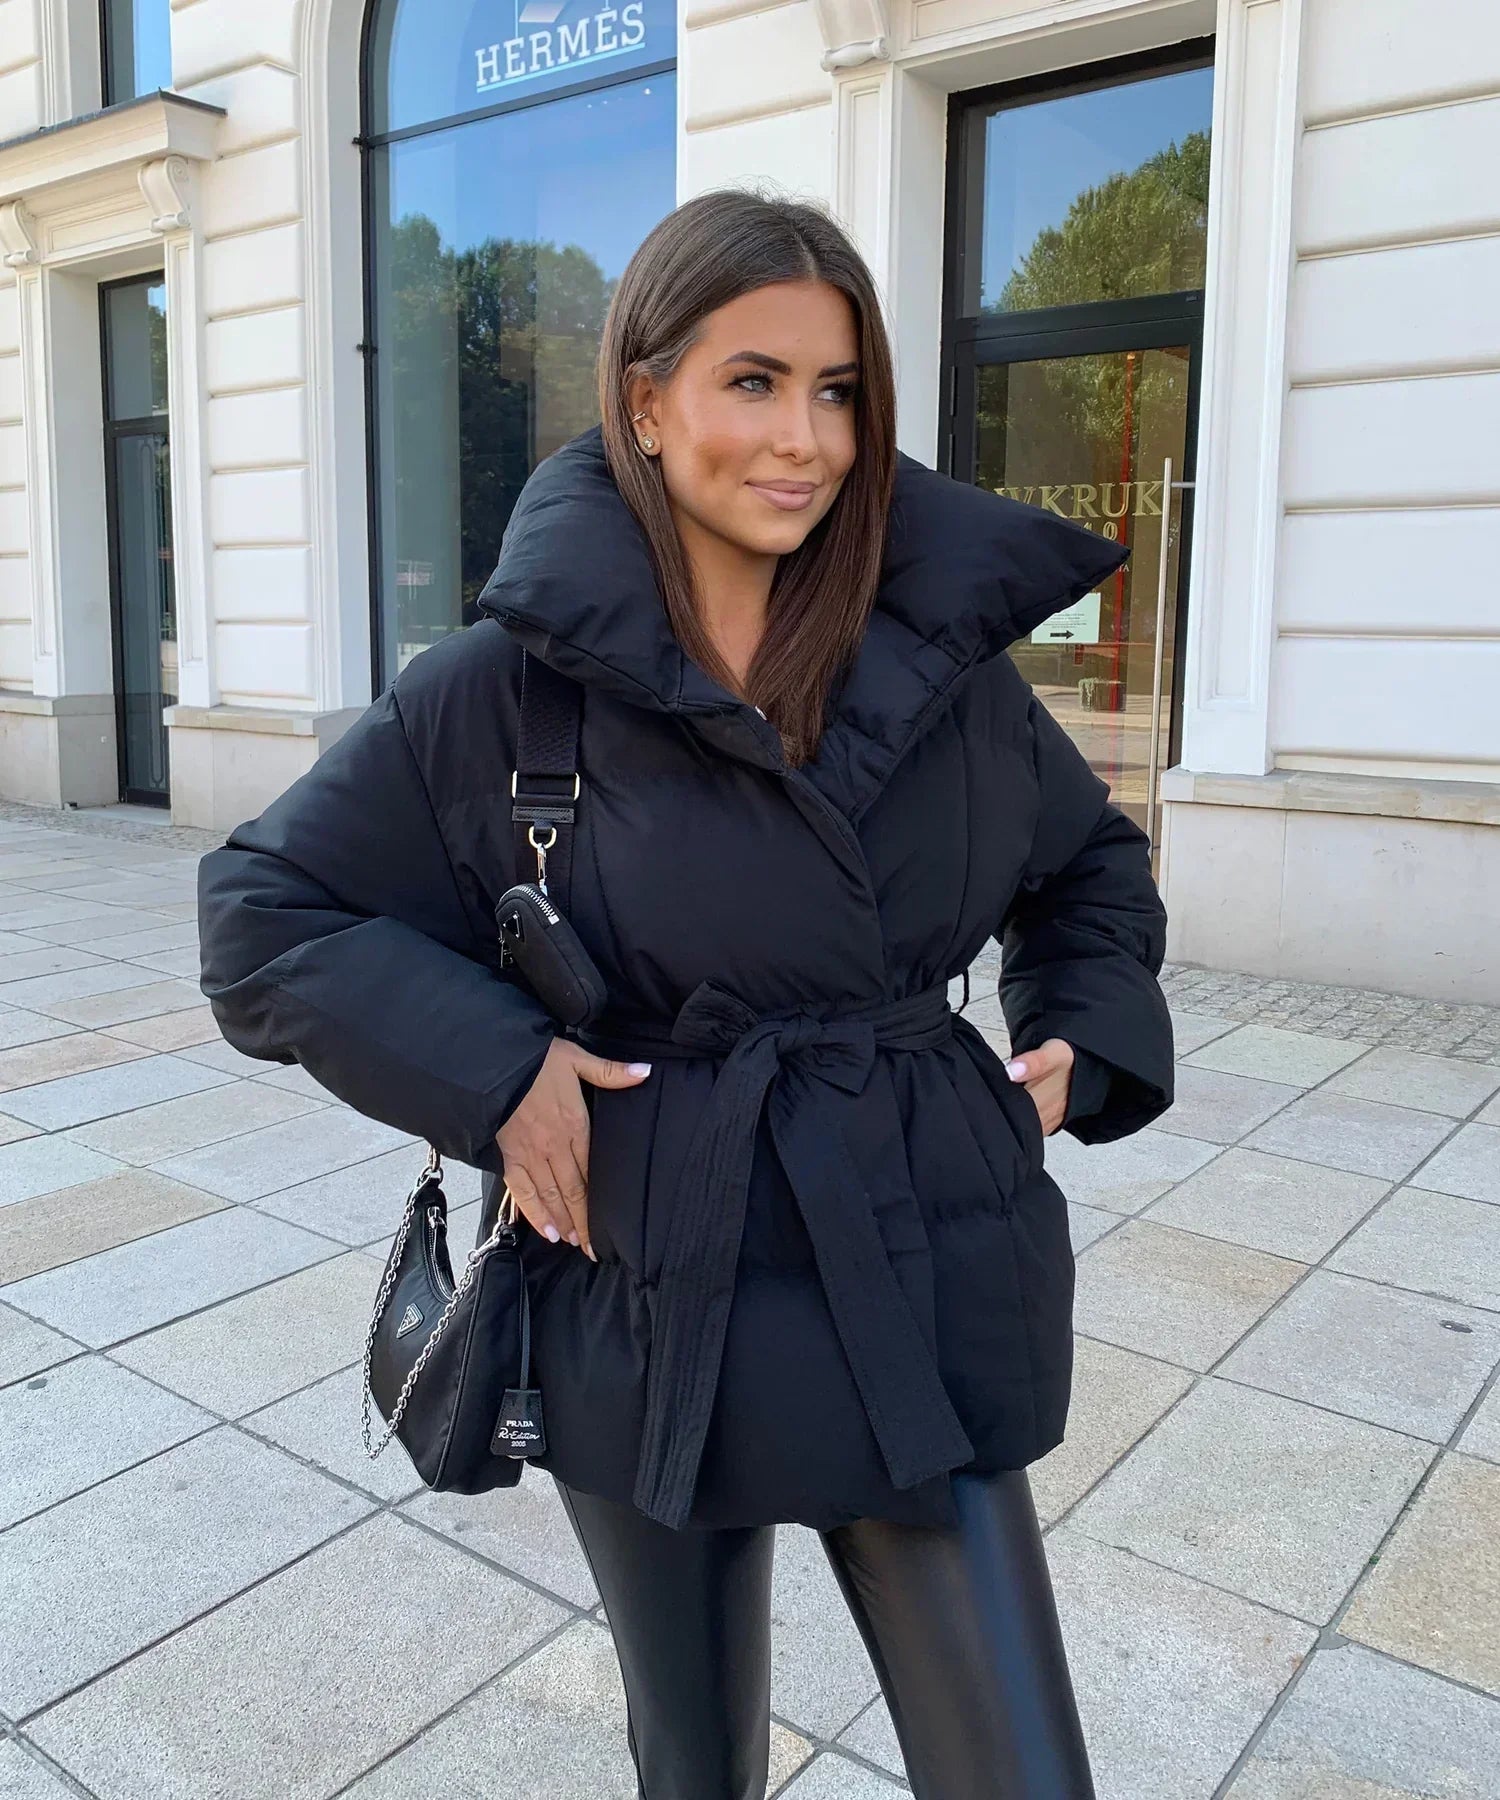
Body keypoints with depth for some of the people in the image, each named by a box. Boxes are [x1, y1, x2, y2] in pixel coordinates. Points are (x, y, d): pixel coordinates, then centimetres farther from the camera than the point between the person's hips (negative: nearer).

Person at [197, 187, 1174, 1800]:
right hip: (658, 1306, -1)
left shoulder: (939, 652, -1)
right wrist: (493, 1070, -15)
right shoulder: (515, 678, -10)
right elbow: (264, 910, -4)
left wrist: (1084, 1040, 1)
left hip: (921, 1293, 2)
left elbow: (1093, 863, 16)